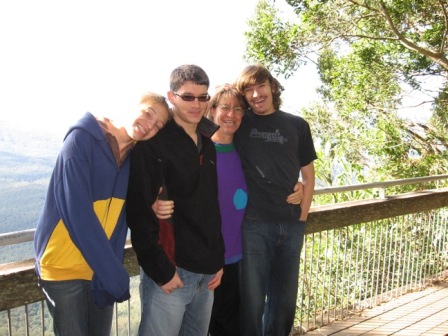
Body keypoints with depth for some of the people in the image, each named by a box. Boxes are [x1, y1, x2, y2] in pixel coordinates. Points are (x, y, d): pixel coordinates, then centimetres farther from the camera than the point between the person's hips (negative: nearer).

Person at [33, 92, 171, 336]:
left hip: (104, 267, 6)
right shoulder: (83, 138, -16)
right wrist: (115, 274, -22)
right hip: (65, 267, -6)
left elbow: (123, 211, 4)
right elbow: (78, 212, -23)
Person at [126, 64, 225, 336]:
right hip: (170, 270, -6)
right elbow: (140, 211, -15)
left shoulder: (208, 145, 11)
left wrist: (219, 260, 10)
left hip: (206, 272, 6)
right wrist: (161, 269, -15)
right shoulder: (153, 143, -9)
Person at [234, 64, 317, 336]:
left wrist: (302, 217, 4)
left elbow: (308, 175, 10)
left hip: (291, 226, 3)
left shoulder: (297, 125, 6)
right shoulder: (239, 123, 1)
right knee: (253, 299, 5)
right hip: (254, 224, -2)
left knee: (285, 299, 16)